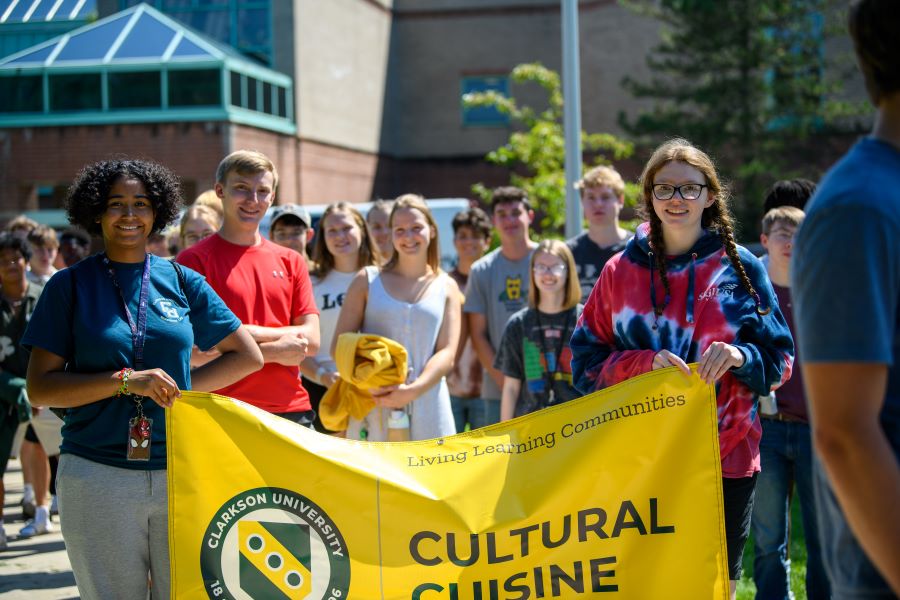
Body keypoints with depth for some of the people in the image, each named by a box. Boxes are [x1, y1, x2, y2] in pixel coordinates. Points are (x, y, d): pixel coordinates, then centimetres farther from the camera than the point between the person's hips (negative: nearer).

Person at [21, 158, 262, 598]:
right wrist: (126, 381, -13)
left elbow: (247, 356, 13)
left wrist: (182, 388, 0)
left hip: (180, 471, 2)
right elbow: (39, 388, -2)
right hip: (97, 477, -2)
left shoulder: (181, 281, 9)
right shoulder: (70, 285, 4)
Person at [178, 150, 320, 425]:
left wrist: (250, 333, -9)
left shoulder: (291, 261, 14)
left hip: (291, 410, 4)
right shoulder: (194, 260, -1)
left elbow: (311, 341, 5)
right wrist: (273, 351, -9)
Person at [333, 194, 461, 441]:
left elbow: (447, 353, 3)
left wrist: (413, 390, -15)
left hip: (427, 409, 1)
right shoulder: (367, 281, 10)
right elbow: (339, 345, 6)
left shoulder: (446, 288, 13)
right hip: (373, 409, -1)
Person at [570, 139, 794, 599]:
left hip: (726, 457, 0)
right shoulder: (621, 271, 5)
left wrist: (740, 357, -17)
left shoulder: (741, 268, 4)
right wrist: (647, 363, -14)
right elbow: (585, 361, 3)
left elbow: (779, 361, 5)